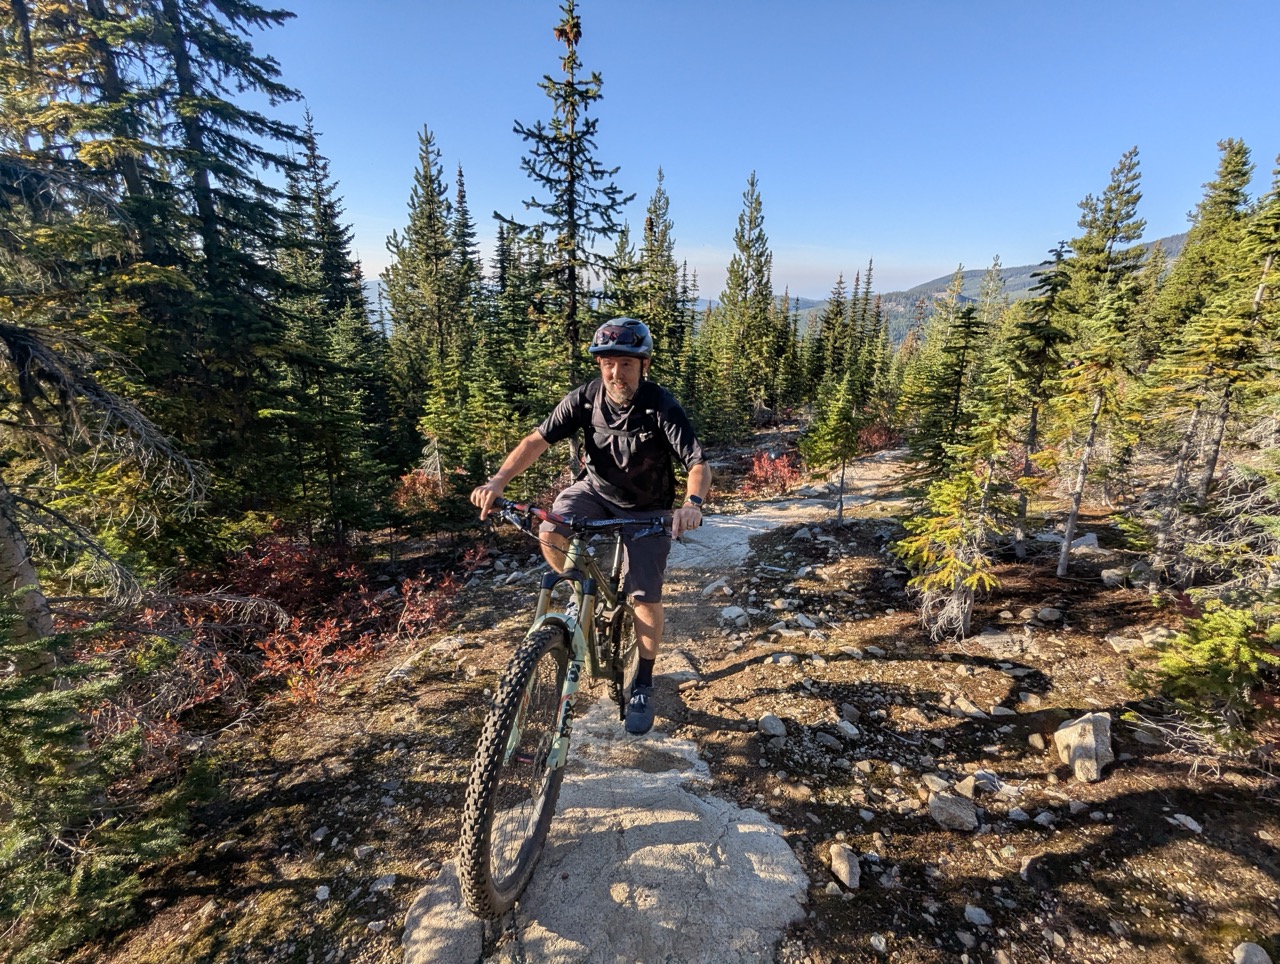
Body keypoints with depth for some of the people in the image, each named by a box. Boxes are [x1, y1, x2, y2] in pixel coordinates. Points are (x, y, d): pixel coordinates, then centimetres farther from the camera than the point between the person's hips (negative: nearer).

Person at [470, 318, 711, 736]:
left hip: (646, 508, -2)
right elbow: (537, 439, -18)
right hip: (596, 489, 3)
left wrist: (692, 503, -51)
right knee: (551, 534, -26)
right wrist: (498, 480, -33)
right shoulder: (585, 397, -17)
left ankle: (643, 685, 17)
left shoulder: (662, 407, -25)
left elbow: (699, 464, -30)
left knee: (645, 597, -7)